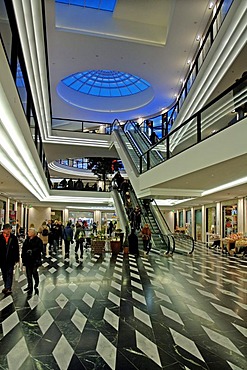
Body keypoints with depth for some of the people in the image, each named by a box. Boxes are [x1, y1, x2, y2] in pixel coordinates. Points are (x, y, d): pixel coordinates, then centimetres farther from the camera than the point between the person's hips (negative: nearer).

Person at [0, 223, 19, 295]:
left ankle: (8, 288, 1)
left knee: (9, 273, -1)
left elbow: (16, 249, -1)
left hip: (11, 259, -2)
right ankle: (6, 286, 30)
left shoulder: (14, 237, -6)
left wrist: (16, 259, 0)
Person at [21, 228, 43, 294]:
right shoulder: (27, 240, 14)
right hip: (27, 259, 6)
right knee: (28, 273, 9)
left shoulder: (38, 240, -6)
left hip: (35, 259, -6)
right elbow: (23, 249, 13)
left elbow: (40, 249, -15)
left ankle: (36, 285, 16)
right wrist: (23, 257, 6)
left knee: (34, 272, -4)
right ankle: (30, 286, 20)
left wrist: (32, 251, -22)